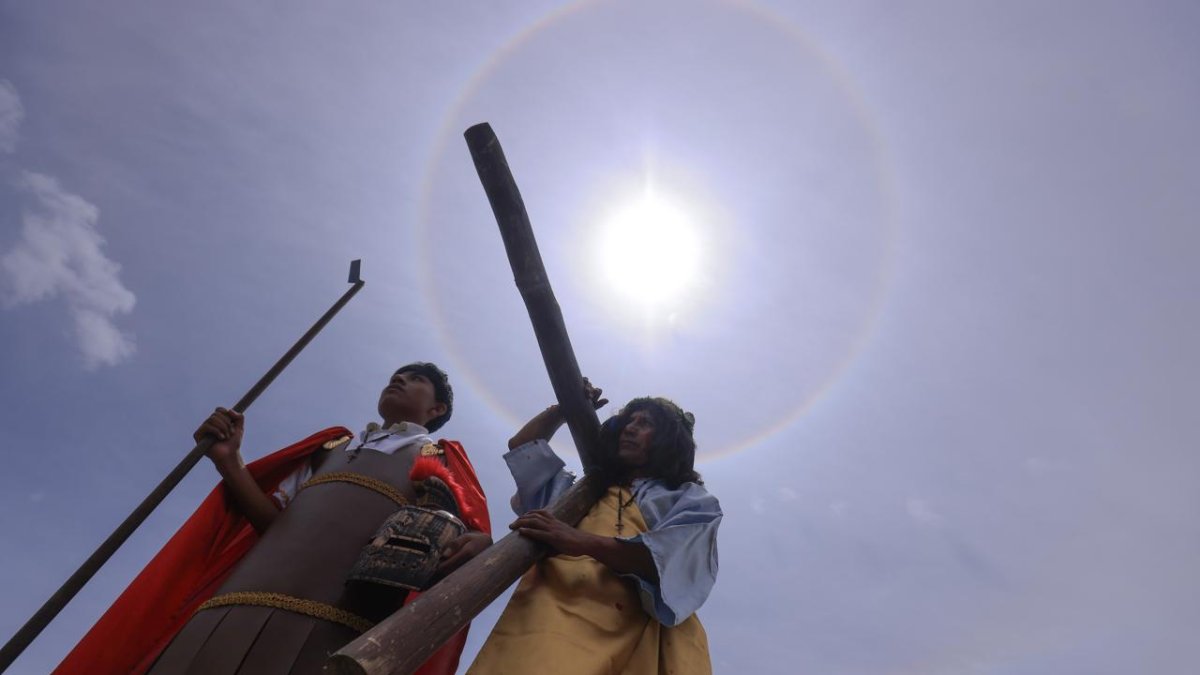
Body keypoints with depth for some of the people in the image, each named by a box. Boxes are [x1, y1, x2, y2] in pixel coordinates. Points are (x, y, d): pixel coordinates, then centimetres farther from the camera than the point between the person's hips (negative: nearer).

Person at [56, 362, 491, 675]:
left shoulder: (443, 460, 20)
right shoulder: (331, 445, 32)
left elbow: (468, 537, 5)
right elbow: (274, 521, 20)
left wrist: (475, 546, -19)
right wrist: (229, 461, 7)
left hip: (344, 631, -4)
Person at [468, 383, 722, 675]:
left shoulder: (691, 500, 19)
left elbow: (671, 559, -3)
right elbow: (521, 447, 41)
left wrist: (583, 542, -15)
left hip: (635, 625, -3)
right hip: (555, 609, 4)